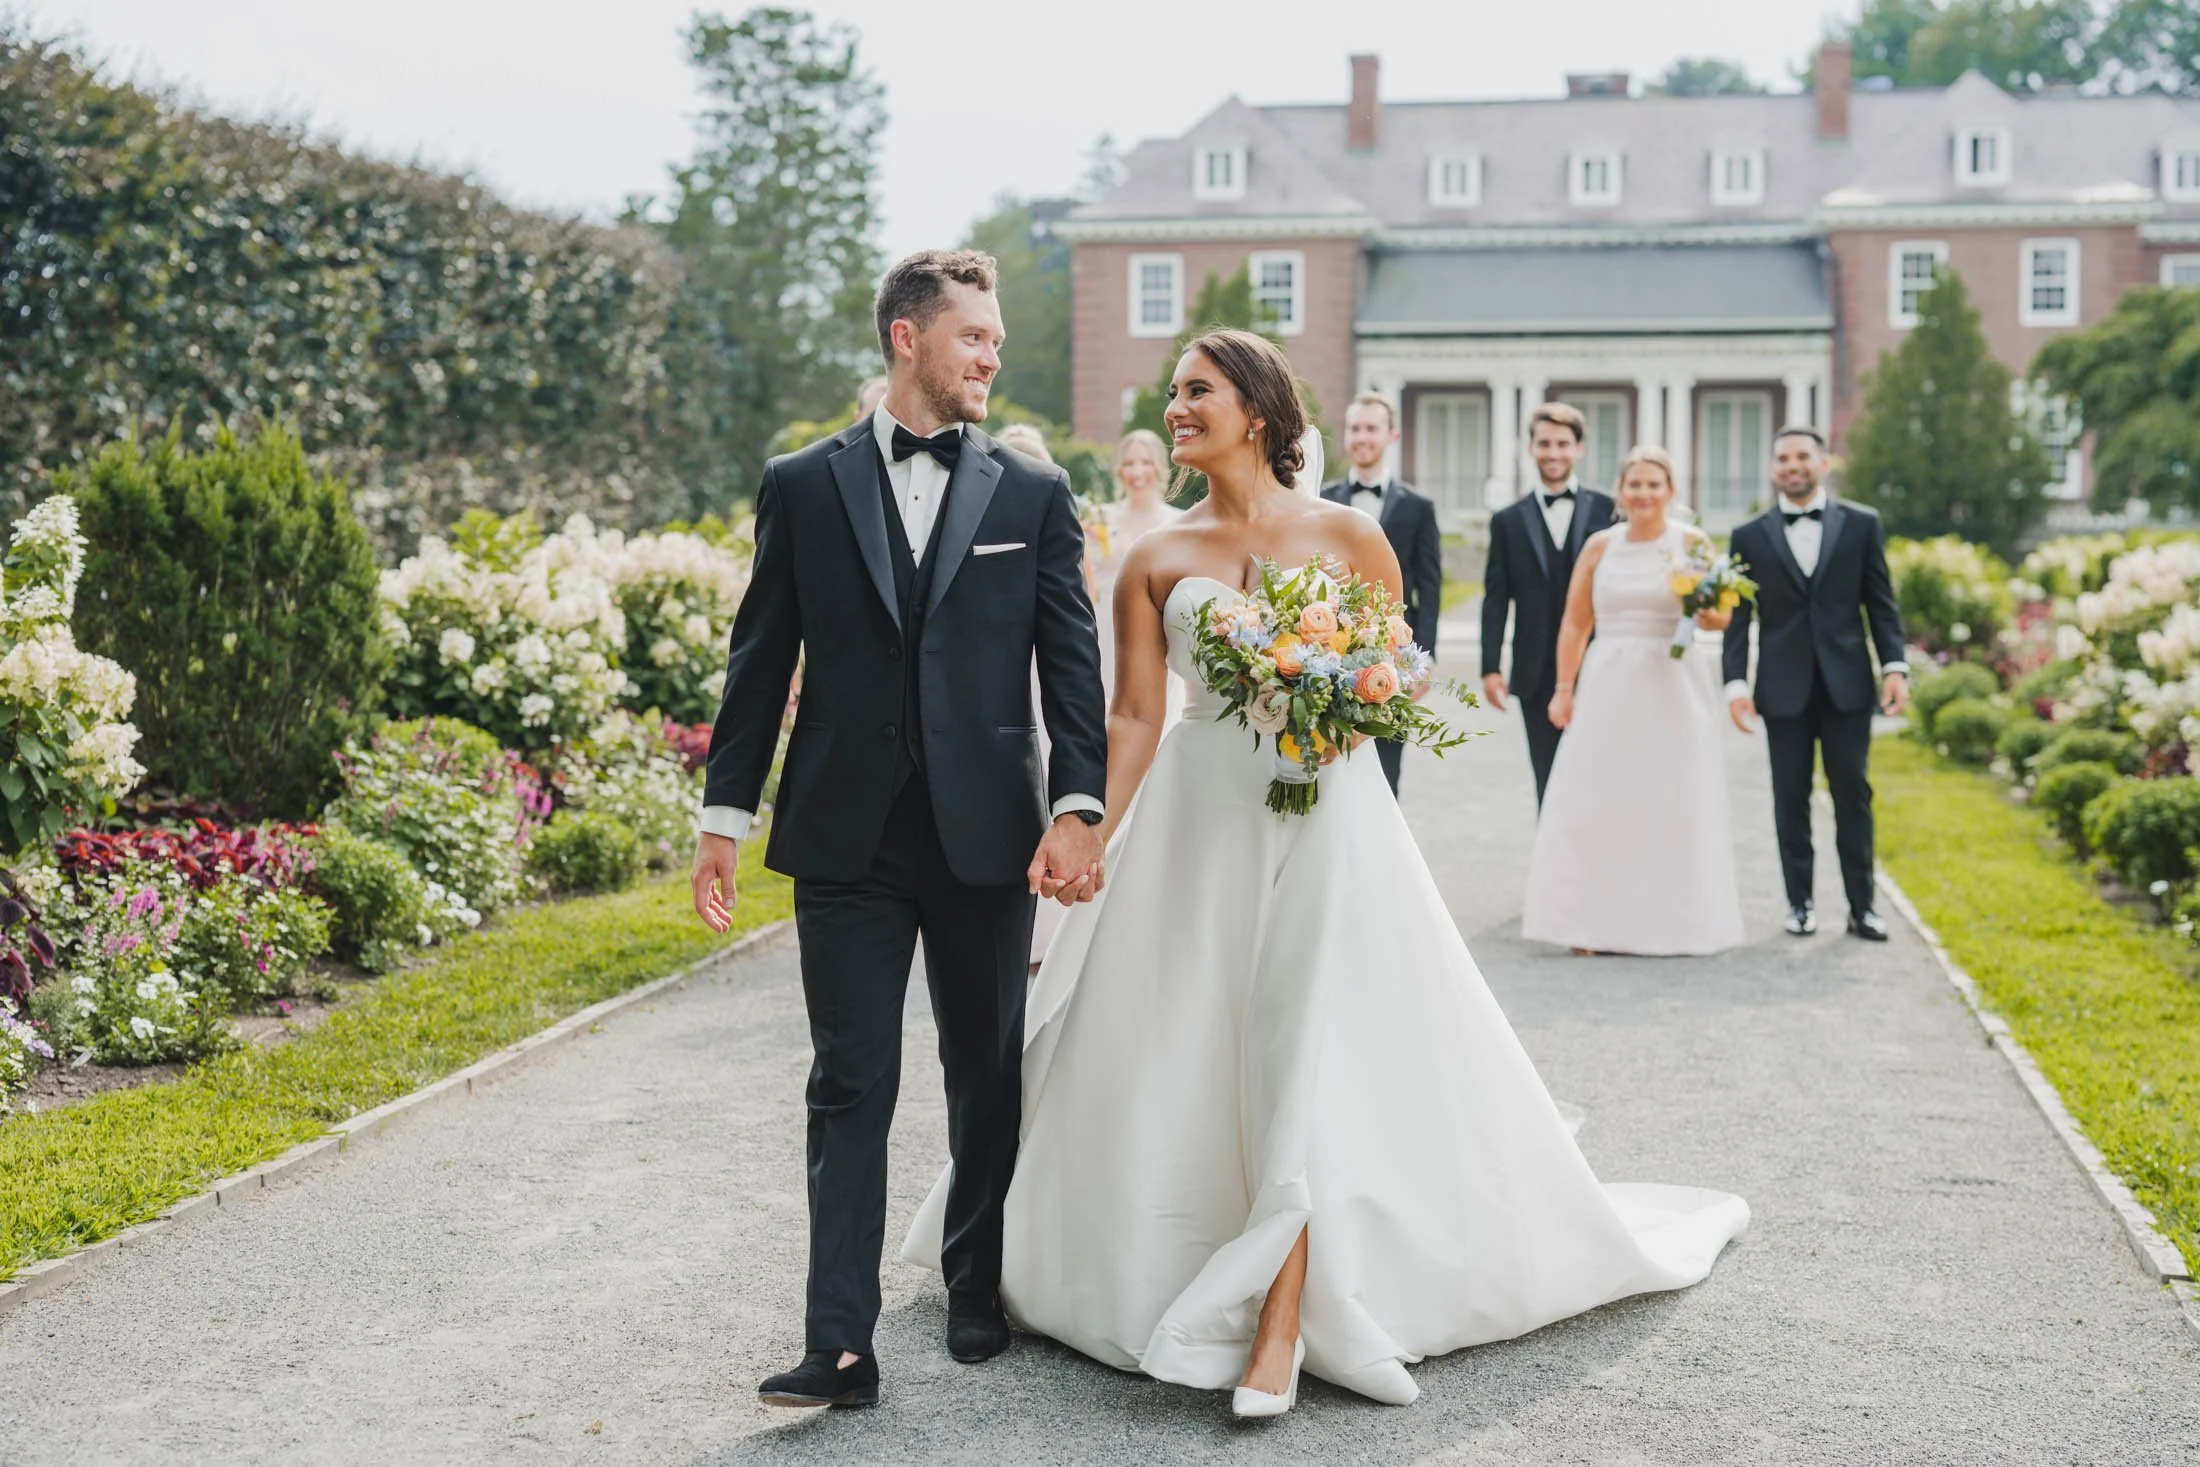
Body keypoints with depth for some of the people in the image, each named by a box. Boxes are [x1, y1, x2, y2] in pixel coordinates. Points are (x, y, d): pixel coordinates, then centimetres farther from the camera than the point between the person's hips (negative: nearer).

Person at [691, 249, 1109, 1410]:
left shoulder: (1033, 495, 4)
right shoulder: (802, 486, 4)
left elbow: (1072, 663, 1)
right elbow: (761, 659, 6)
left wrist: (1077, 809, -10)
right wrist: (724, 815, 4)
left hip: (988, 834, 1)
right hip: (846, 837, -1)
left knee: (989, 1079, 13)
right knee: (850, 1087, -1)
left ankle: (978, 1289, 32)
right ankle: (840, 1344, 0)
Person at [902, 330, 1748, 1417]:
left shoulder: (1346, 536, 3)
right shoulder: (1156, 560, 7)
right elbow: (1133, 716, 2)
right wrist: (1090, 839, -9)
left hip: (1324, 812, -2)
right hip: (1196, 817, 2)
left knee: (1309, 1047, -10)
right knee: (1168, 1051, 6)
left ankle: (1281, 1324, -10)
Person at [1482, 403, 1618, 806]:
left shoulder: (1609, 512, 4)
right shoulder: (1508, 521, 9)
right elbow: (1495, 600, 5)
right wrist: (1490, 667, -3)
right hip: (1537, 677, 1)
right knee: (1550, 787, 5)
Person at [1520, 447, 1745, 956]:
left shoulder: (1693, 543, 1)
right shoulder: (1599, 546, 7)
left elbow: (1721, 618, -2)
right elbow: (1574, 624, 9)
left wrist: (1698, 604, -23)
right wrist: (1564, 688, 3)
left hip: (1674, 689, -2)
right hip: (1609, 686, 2)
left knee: (1672, 805, 1)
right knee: (1595, 802, -2)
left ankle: (1671, 924, 9)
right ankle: (1597, 923, 2)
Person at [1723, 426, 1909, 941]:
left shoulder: (1861, 525, 5)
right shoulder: (1750, 537, 4)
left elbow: (1882, 604, 4)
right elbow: (1739, 617, 3)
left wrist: (1895, 667, -6)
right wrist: (1736, 682, -6)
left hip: (1847, 682, 0)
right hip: (1784, 688, 0)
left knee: (1853, 794, 3)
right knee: (1791, 798, 4)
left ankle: (1861, 906, 9)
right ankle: (1800, 902, 13)